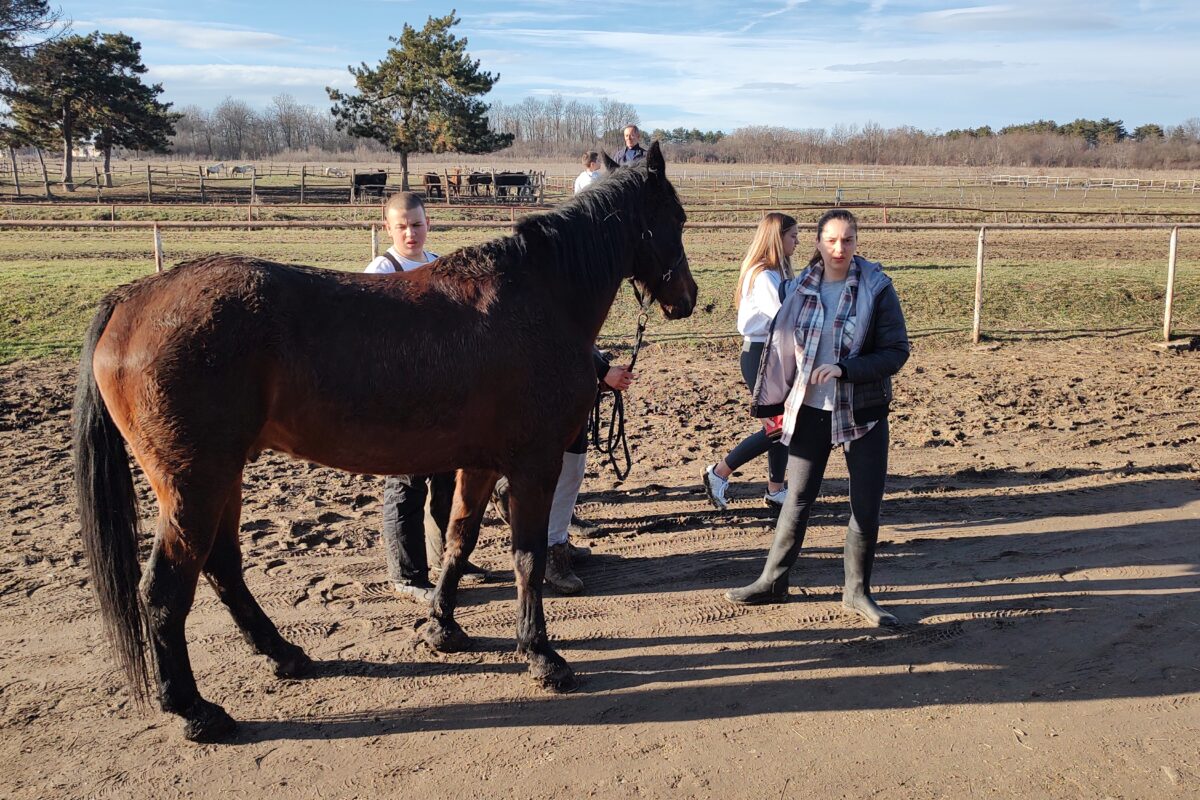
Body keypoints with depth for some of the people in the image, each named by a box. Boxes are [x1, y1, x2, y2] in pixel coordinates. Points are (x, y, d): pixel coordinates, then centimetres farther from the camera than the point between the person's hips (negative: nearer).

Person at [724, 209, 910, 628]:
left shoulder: (877, 287, -7)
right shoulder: (800, 287, 1)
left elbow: (897, 352, -9)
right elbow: (782, 347, 8)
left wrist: (843, 369, -22)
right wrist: (772, 403, 8)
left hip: (863, 412, -1)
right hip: (810, 410, 2)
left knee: (866, 505, 4)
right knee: (797, 499, 8)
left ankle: (857, 590, 21)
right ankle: (772, 581, 22)